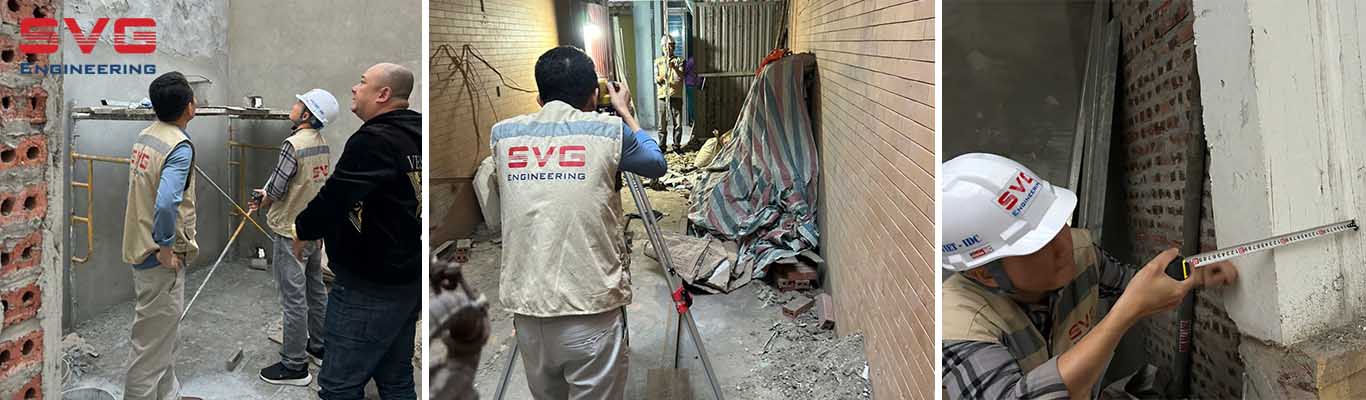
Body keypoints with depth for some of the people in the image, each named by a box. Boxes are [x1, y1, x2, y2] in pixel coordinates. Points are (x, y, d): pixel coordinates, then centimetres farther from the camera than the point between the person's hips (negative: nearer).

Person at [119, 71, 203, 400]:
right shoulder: (180, 147, -21)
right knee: (152, 342, 2)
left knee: (165, 335, 22)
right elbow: (166, 203, -33)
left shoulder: (145, 136, 6)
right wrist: (166, 248, -20)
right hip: (160, 258, -9)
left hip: (141, 248, 9)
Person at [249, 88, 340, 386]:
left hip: (291, 233, -8)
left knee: (294, 300, 0)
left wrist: (262, 202, 4)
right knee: (315, 290, 19)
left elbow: (275, 191, -17)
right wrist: (268, 196, 13)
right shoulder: (322, 145, 3)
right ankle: (319, 347, 34)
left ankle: (294, 366, 9)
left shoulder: (294, 145, -22)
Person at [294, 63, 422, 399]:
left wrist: (303, 232, -2)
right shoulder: (416, 135, 9)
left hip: (369, 286, -9)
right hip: (408, 278, 9)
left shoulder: (373, 140, -19)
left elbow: (335, 196, -21)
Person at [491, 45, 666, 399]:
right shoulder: (609, 130, -2)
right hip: (592, 308, -3)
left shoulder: (503, 133, 5)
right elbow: (657, 164, 18)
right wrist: (625, 112, 29)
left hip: (527, 307, 4)